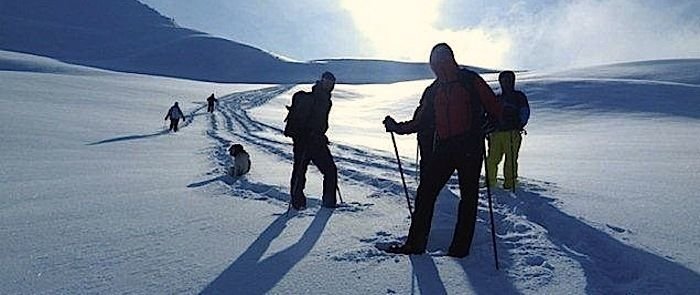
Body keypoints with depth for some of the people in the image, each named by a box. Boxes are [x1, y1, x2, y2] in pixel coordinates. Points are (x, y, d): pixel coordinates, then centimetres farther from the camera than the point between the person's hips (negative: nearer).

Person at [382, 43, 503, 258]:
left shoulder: (470, 80, 3)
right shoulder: (433, 90, 14)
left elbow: (493, 105, 0)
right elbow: (421, 120, 18)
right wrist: (398, 127, 8)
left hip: (470, 146, -4)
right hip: (443, 147, 4)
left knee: (468, 196, 3)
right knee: (425, 192, -1)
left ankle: (460, 247, 12)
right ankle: (416, 243, 6)